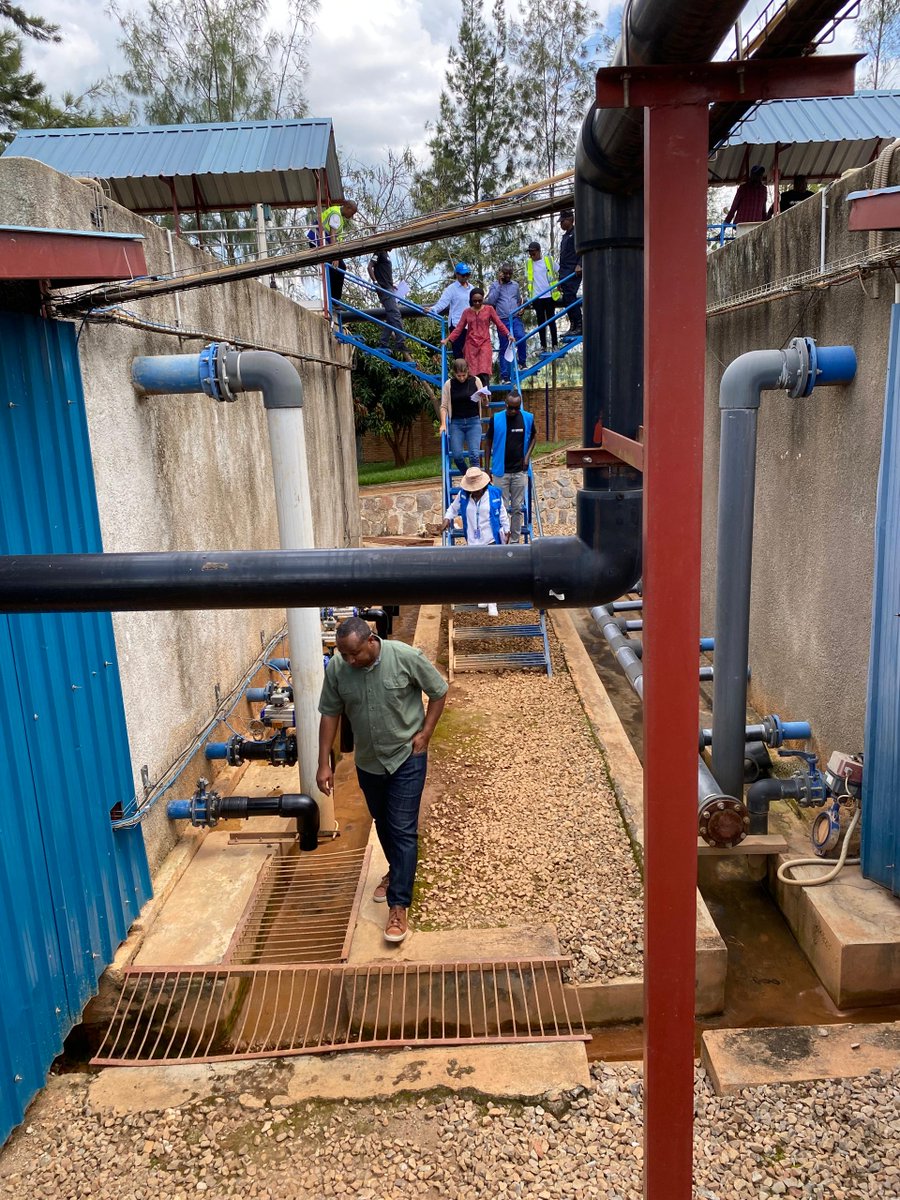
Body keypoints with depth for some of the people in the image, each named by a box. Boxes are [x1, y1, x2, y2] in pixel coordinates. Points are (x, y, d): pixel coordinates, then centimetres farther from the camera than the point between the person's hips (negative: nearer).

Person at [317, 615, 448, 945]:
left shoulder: (406, 657, -23)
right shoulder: (336, 668, -15)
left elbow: (439, 691, -8)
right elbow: (330, 714, -4)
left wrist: (425, 733, -11)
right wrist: (324, 764, -5)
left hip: (407, 758, -4)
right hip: (368, 762, 4)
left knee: (403, 830, -4)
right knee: (382, 824, 21)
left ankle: (398, 905, 3)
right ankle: (396, 871, 46)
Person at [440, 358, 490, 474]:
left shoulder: (476, 381, 1)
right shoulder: (448, 384, 0)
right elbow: (444, 406, 3)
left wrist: (483, 396, -14)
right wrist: (443, 424, -9)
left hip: (473, 422, 0)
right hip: (456, 423, 0)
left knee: (474, 454, -13)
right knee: (457, 455, -8)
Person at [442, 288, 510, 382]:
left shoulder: (489, 309, 4)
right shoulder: (466, 312, 9)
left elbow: (499, 323, 4)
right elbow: (459, 328, 8)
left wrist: (508, 334, -9)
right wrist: (448, 339, -2)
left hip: (484, 344, -2)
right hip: (471, 345, 2)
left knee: (484, 373, -15)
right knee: (472, 374, -3)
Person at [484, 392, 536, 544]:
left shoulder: (528, 418, -2)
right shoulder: (496, 419, -7)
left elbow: (533, 436, 16)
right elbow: (488, 442, 2)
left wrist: (527, 456, 1)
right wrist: (487, 468, 0)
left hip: (520, 471, 2)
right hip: (500, 472, -2)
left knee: (517, 508, 8)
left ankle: (515, 540, 18)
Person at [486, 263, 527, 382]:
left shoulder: (515, 285, 15)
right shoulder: (495, 285, 4)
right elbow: (491, 301, -10)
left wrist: (520, 308, 7)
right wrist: (499, 284, -10)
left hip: (516, 319, 2)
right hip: (503, 320, -2)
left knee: (521, 338, -25)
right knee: (504, 348, 0)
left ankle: (522, 363, -6)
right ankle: (504, 376, 4)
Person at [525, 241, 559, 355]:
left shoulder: (548, 259, 0)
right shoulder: (528, 262, 5)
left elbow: (558, 274, 7)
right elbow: (529, 279, 9)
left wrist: (558, 289, 2)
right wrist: (530, 296, 5)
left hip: (549, 295, -2)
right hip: (537, 297, 2)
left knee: (551, 320, 3)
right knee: (541, 322, 5)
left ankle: (555, 344, 9)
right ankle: (543, 346, 9)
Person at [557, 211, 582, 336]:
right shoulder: (565, 236, 26)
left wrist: (579, 265, -25)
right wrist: (560, 278, 24)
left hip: (574, 273, -9)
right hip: (565, 274, 9)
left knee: (569, 297, -17)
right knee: (566, 300, 5)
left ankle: (579, 326, -17)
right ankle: (573, 326, 9)